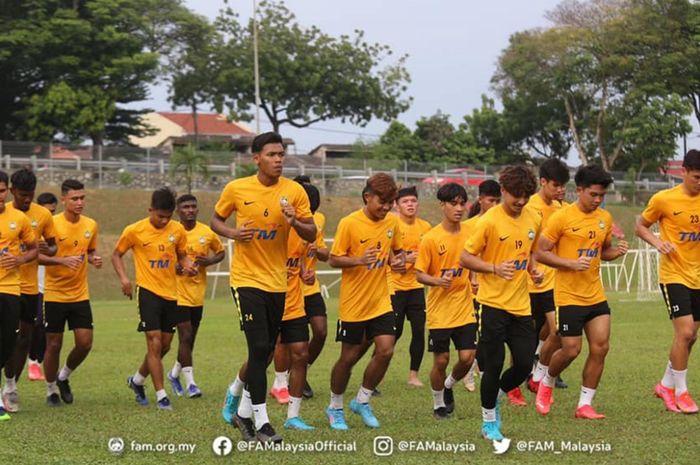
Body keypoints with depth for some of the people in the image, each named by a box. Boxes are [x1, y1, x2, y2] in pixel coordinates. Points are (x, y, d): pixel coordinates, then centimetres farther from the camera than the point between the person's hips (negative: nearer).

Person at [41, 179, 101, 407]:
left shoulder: (91, 225, 3)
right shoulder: (53, 224, -12)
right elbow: (37, 255, -12)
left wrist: (94, 259, -3)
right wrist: (62, 261, -26)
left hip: (80, 294, 4)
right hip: (55, 295, -4)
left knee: (85, 343, -2)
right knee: (54, 344, 2)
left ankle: (63, 377, 25)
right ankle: (51, 390, 21)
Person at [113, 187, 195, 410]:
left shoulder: (178, 230, 2)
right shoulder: (134, 231, -7)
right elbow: (117, 254, 5)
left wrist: (188, 265, -8)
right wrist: (123, 278, -11)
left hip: (170, 293, 4)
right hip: (148, 291, -4)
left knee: (165, 345, 10)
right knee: (155, 343, -10)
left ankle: (137, 380, 33)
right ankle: (161, 395, -4)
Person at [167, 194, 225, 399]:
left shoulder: (207, 233, 1)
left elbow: (221, 252, 15)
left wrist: (209, 261, -6)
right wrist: (173, 267, -16)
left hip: (198, 293, 4)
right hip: (178, 293, -4)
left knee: (190, 338, 12)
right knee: (185, 335, -11)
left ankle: (175, 373, 33)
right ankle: (190, 382, -5)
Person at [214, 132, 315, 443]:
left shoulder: (294, 191, -3)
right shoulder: (236, 189, -5)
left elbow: (311, 234, -1)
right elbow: (216, 220, 9)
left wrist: (295, 222, -22)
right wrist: (232, 233, -12)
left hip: (277, 281, 3)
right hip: (246, 278, -3)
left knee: (265, 351, 11)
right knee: (260, 347, -12)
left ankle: (238, 400, 34)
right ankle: (261, 422, -6)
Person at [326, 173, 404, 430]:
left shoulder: (392, 222, 2)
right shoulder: (349, 223, -13)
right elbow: (333, 259, -11)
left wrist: (398, 260, -6)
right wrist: (359, 260, -28)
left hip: (381, 301, 4)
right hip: (353, 303, -4)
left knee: (385, 350, -9)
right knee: (349, 357, 4)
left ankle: (362, 401, 13)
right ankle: (335, 408, 25)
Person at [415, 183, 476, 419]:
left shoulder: (469, 234, 0)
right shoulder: (431, 239, -10)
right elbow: (420, 274, -8)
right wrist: (437, 281, -25)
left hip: (464, 309, 3)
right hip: (439, 311, -3)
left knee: (467, 357, -3)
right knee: (441, 360, 2)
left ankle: (448, 386, 28)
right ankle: (439, 404, 24)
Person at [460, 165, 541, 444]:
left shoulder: (533, 220, 5)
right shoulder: (489, 221, -12)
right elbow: (465, 258, -10)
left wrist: (533, 270, 4)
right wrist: (494, 268, -23)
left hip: (521, 305, 5)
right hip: (494, 303, -5)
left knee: (525, 364, 3)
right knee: (494, 365, -1)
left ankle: (494, 397, 32)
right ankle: (489, 422, 16)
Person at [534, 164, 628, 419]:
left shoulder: (605, 218, 7)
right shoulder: (562, 217, -11)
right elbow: (540, 253, -10)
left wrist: (617, 251, -2)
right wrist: (572, 263, -21)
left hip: (596, 295, 6)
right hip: (568, 296, -5)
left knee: (600, 348, -2)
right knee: (571, 350, -3)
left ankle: (585, 404, 8)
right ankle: (546, 383, 27)